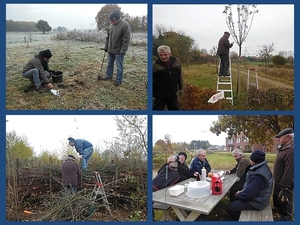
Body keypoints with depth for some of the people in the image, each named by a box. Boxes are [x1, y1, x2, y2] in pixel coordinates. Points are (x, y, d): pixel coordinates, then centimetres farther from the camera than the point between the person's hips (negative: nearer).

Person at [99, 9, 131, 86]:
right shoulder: (111, 25, 7)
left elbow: (126, 40, -18)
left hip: (118, 51, -7)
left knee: (119, 66, 1)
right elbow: (108, 37, 16)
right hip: (110, 50, 7)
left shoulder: (125, 25, -15)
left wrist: (123, 50, -20)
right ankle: (108, 76, 32)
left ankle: (118, 80, 11)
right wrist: (106, 47, 14)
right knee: (109, 64, 17)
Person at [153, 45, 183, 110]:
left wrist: (181, 88, 15)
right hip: (159, 96, -4)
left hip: (172, 94, 4)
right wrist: (151, 96, -10)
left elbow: (180, 76, 13)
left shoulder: (176, 61, 0)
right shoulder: (154, 65, -13)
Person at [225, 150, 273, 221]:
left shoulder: (258, 176, -34)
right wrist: (243, 190, 4)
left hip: (256, 202, -10)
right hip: (255, 195, 10)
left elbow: (247, 194, -30)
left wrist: (238, 194, -11)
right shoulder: (263, 167, -1)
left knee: (229, 208, -7)